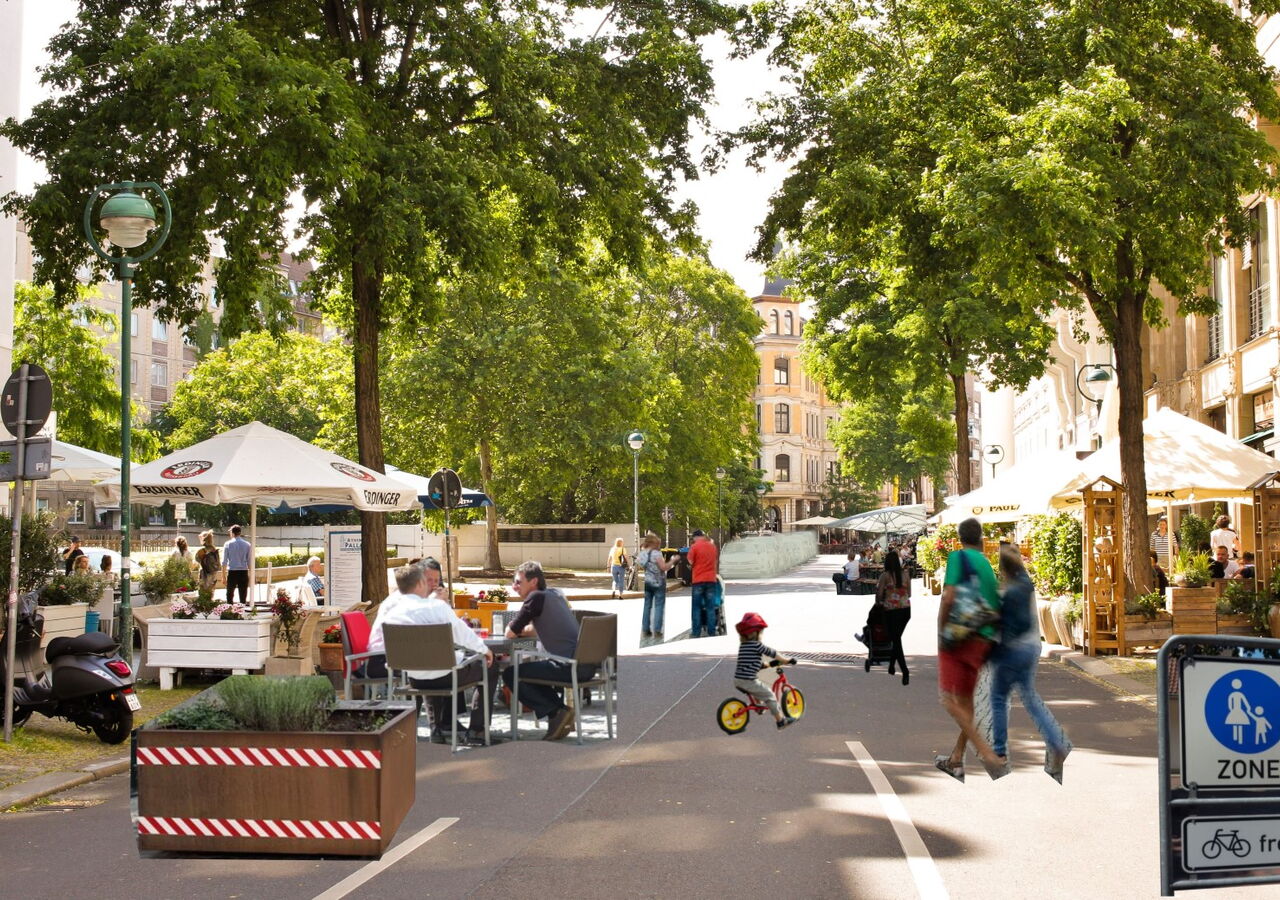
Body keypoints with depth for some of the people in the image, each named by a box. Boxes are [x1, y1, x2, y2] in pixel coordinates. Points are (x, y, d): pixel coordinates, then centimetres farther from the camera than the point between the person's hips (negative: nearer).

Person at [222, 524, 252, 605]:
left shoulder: (228, 544, -2)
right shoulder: (247, 545, 2)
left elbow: (224, 562, -1)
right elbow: (250, 562, 3)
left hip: (232, 572, -1)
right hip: (244, 572, 1)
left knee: (229, 596, 9)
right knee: (243, 597, 5)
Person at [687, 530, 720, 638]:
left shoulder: (695, 547, -8)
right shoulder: (713, 546, 8)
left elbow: (690, 562, -6)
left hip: (698, 580, -4)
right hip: (711, 580, 4)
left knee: (697, 607, 3)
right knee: (710, 607, 6)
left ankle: (696, 632, 1)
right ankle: (711, 632, 4)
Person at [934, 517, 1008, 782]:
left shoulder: (958, 557, -6)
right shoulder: (987, 564, 14)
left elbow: (949, 597, -18)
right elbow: (997, 605, 16)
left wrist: (941, 630, -9)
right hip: (984, 639, 7)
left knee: (949, 699, -7)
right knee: (966, 698, 17)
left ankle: (989, 755, -18)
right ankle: (956, 759, 26)